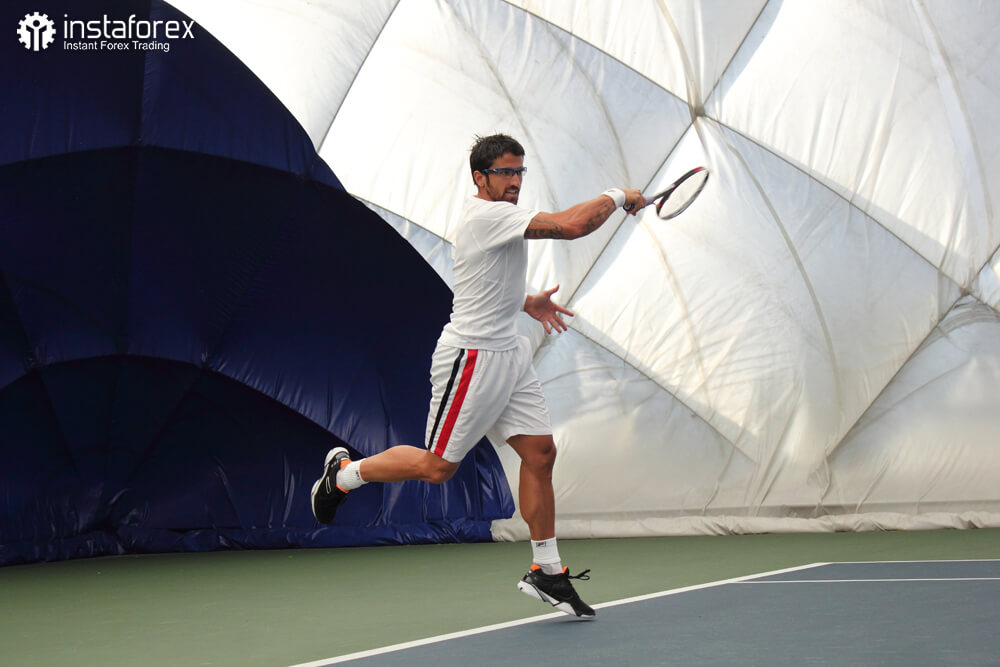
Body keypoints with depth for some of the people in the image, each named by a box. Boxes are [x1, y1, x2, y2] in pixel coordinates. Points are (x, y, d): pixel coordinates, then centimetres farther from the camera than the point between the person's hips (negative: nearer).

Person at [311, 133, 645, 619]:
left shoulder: (493, 215, 14)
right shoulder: (488, 215, -19)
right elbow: (572, 225, -28)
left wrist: (526, 303, 16)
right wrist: (616, 197, -11)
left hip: (508, 352, 10)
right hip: (472, 357, -10)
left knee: (540, 452, 4)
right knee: (438, 467, 0)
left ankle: (546, 571, 12)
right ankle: (344, 472, 23)